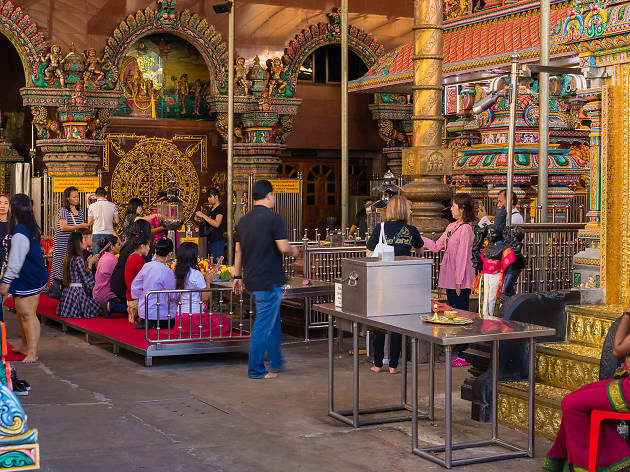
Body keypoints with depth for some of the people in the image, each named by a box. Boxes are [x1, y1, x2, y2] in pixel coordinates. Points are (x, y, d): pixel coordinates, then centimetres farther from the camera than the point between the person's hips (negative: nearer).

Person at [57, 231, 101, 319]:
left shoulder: (70, 258, 11)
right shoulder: (79, 259, -17)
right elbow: (88, 282, -15)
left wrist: (87, 262, 14)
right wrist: (90, 264, -4)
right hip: (78, 294, -9)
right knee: (99, 307, 2)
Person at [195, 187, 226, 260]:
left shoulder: (220, 209, -10)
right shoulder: (212, 208, 16)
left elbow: (216, 224, -24)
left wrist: (203, 215, -21)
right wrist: (200, 221, 7)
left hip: (217, 241, -9)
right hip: (210, 240, 9)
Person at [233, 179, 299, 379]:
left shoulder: (244, 220, 9)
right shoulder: (273, 218, -14)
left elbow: (238, 251, 13)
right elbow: (283, 248, -18)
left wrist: (237, 276, 20)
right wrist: (294, 251, 3)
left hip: (252, 280, 8)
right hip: (269, 280, -8)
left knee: (273, 321, 21)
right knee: (264, 325, -2)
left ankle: (277, 362, 29)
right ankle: (256, 369, 3)